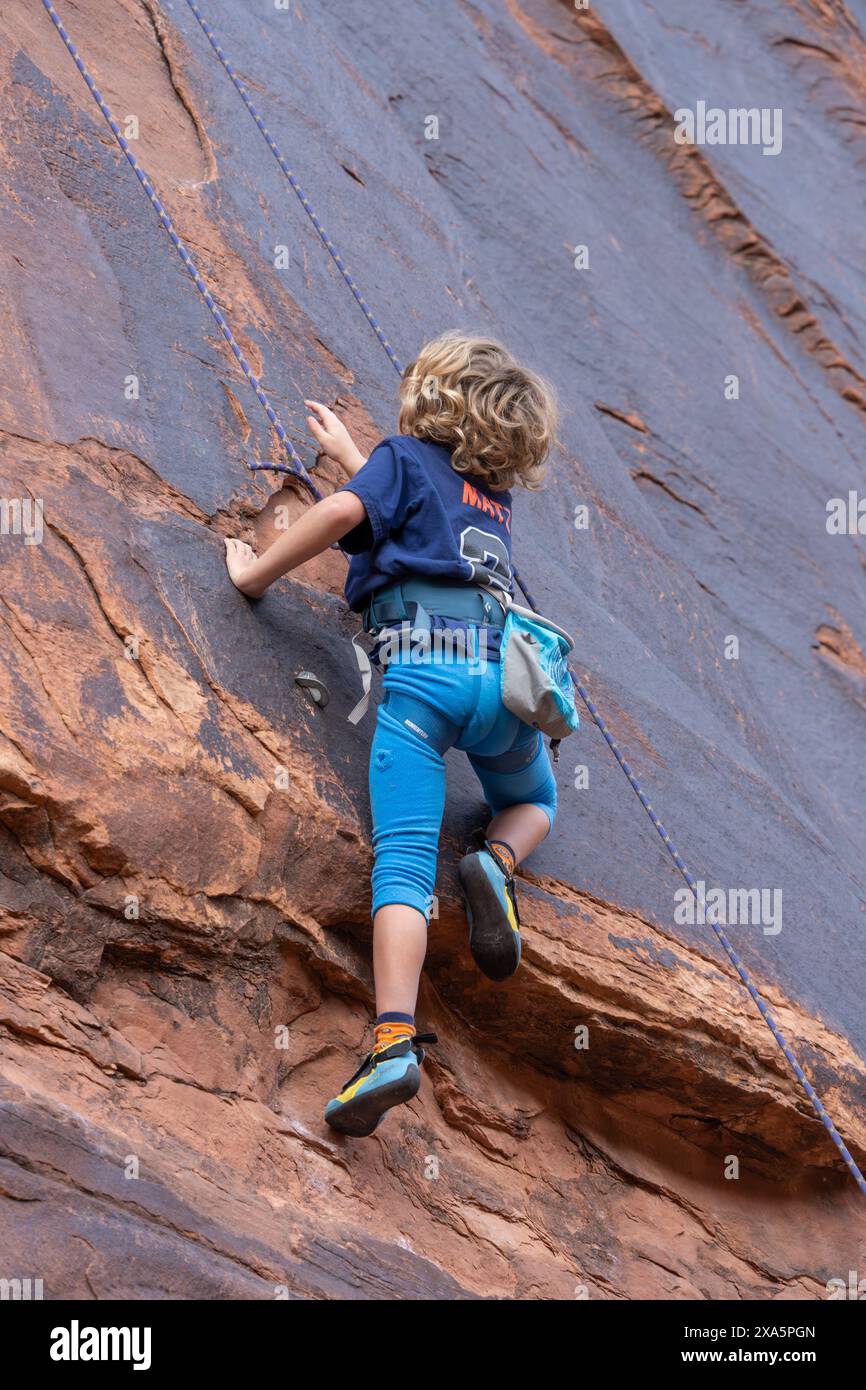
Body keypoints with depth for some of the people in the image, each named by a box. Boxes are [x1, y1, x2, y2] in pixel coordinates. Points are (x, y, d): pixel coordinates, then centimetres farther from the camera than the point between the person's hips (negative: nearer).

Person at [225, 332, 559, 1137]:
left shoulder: (406, 455, 17)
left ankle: (394, 1042, -30)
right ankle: (495, 863, -3)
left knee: (403, 862, -13)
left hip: (419, 663, -4)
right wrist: (347, 450, 63)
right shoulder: (496, 497, 33)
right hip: (504, 666, 4)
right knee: (533, 804, 32)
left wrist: (256, 573, 7)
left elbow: (347, 510, -4)